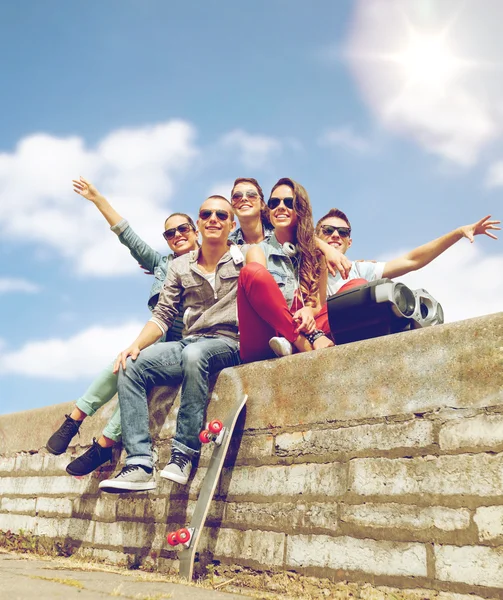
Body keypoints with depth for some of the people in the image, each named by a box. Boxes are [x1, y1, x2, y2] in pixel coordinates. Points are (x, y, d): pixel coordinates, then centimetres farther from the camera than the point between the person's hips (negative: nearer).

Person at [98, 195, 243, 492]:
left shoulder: (244, 260, 5)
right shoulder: (180, 267, 14)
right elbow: (163, 315, 8)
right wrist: (136, 345, -6)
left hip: (228, 345, -4)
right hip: (188, 344, 4)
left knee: (194, 354, -38)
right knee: (131, 366, -19)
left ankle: (184, 454, -28)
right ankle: (140, 464, -25)